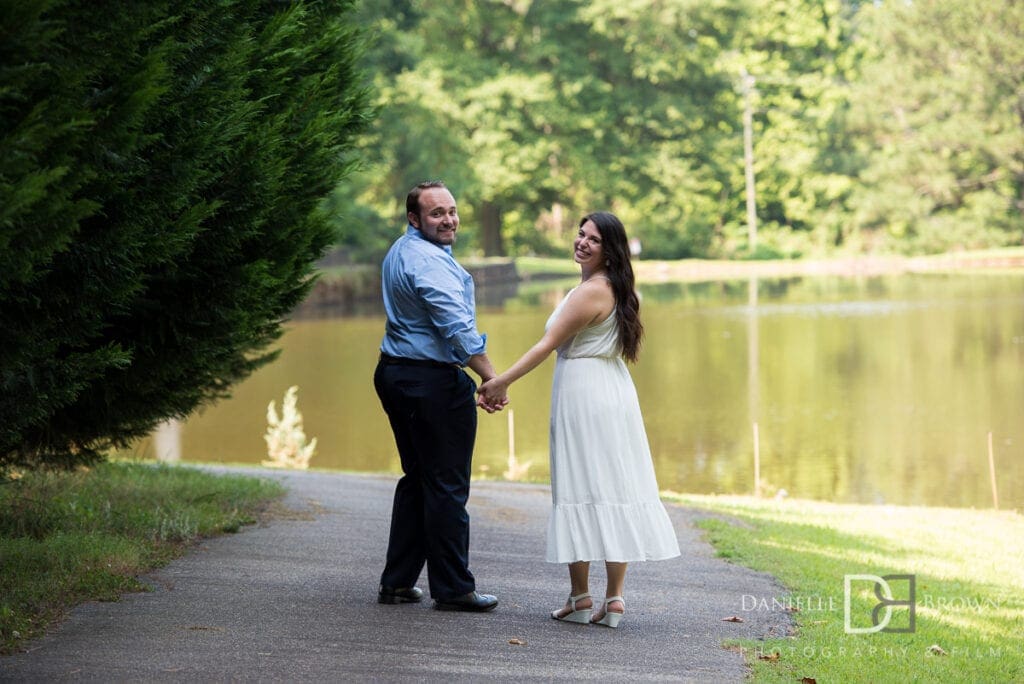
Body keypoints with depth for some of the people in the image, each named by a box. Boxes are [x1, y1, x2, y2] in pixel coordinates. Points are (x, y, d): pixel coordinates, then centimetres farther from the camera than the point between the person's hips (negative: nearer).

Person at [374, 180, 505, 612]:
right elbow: (457, 326, -24)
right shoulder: (429, 260, -17)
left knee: (417, 478, 16)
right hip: (434, 381, -10)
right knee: (447, 486, -4)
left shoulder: (400, 251, 16)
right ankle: (453, 589, 0)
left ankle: (397, 582, 17)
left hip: (395, 375, 10)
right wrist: (491, 379, -24)